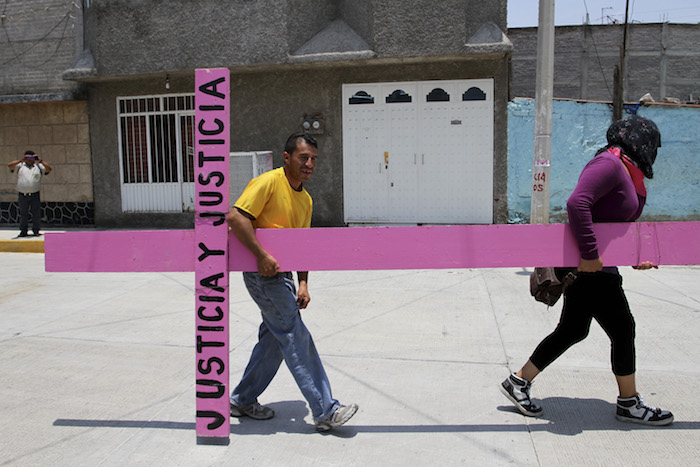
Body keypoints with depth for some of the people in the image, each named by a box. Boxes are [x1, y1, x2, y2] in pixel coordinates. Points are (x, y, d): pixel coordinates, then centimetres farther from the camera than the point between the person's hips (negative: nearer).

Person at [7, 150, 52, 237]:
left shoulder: (38, 166, 12)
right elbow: (10, 165, -2)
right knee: (23, 213, 7)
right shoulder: (20, 166, 12)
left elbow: (49, 169, -1)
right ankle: (23, 231, 15)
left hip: (35, 195, -1)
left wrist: (40, 161, -11)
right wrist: (21, 160, -9)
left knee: (36, 213, 0)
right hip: (22, 195, 1)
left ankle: (36, 230, 9)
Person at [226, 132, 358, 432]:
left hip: (281, 274, 9)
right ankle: (325, 411, 0)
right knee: (296, 338, -7)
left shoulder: (305, 199, 12)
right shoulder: (268, 182, -13)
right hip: (263, 273, -9)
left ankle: (243, 399, 30)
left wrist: (303, 284, 3)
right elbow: (235, 217, -21)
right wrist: (261, 255, -26)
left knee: (275, 338, 14)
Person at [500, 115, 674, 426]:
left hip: (591, 263, 10)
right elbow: (577, 204, -31)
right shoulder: (609, 164, -16)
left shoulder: (625, 171, 17)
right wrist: (590, 254, -30)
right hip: (589, 265, -10)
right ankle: (629, 404, 22)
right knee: (622, 329, 3)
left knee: (572, 330, 14)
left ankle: (518, 382, 21)